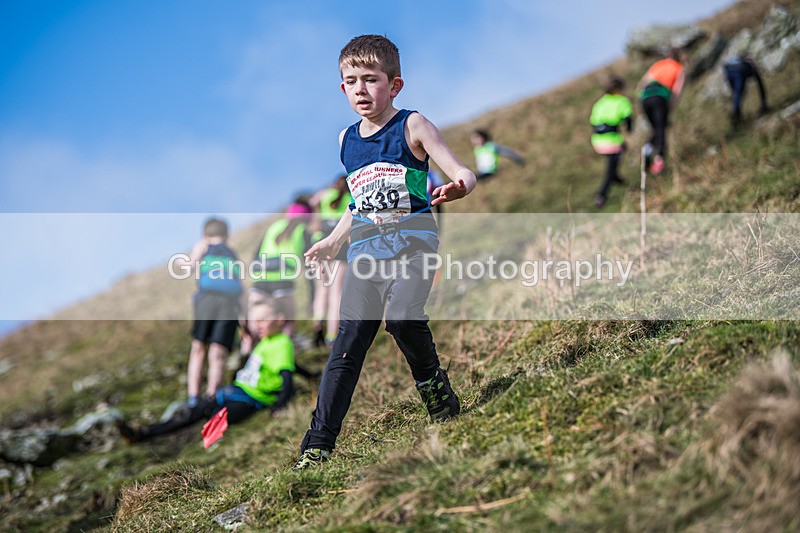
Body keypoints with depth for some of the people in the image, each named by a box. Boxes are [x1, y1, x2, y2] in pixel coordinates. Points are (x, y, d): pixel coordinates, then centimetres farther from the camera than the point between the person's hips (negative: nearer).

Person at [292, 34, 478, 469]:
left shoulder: (411, 127, -2)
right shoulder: (347, 140, 14)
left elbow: (463, 172, -8)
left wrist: (459, 186, -31)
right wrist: (334, 241, 28)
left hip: (412, 241, -4)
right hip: (366, 249, 4)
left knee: (401, 317, -30)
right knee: (347, 343, -3)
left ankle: (432, 381, 1)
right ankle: (319, 443, 0)